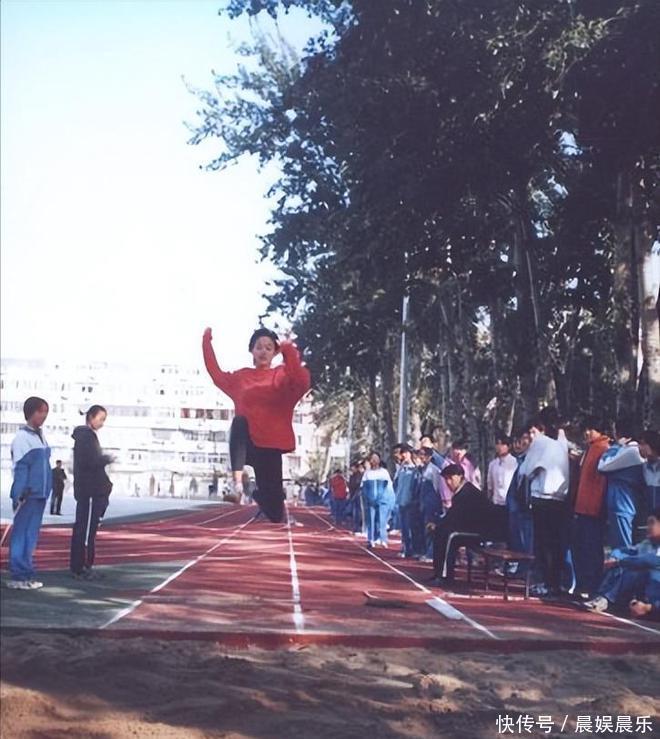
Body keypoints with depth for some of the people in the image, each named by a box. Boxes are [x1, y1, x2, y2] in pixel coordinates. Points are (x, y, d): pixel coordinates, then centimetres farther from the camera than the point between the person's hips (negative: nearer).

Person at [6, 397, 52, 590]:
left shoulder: (40, 436, 15)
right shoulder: (22, 437, -9)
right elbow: (18, 468, -13)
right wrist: (19, 495, -18)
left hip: (40, 494, 8)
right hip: (28, 495, -8)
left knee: (31, 535, 11)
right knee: (21, 534, -5)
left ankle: (26, 573, 17)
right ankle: (18, 576, -2)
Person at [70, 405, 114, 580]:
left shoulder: (86, 435, 19)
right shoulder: (86, 435, -11)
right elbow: (91, 461, -21)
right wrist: (108, 459, -6)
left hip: (89, 490, 10)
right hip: (89, 490, -10)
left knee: (83, 528, 12)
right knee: (86, 529, -8)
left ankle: (80, 567, 16)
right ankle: (80, 568, -6)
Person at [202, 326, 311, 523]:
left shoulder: (283, 375, 1)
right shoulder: (241, 376, 14)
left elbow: (302, 383, -19)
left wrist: (290, 352, -31)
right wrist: (207, 342, 9)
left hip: (270, 446, -1)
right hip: (246, 443, 1)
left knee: (274, 514, -1)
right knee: (239, 421, -36)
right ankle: (238, 481, -39)